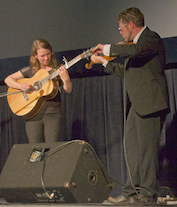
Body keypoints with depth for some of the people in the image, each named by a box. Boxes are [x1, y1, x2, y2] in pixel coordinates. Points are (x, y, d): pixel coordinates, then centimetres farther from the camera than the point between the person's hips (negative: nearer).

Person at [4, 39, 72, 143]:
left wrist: (66, 79, -24)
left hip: (53, 114, -1)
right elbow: (8, 79, 10)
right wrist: (21, 86, -8)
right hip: (33, 114, 1)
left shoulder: (58, 70, 5)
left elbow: (68, 90, -3)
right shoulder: (30, 70, 9)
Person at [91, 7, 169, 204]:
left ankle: (147, 193, -5)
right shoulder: (136, 43, 23)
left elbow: (135, 51, -28)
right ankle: (131, 190, 9)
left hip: (149, 103, -10)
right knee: (131, 146, 6)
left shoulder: (151, 38, -6)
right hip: (135, 105, 10)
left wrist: (107, 48, -15)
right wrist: (103, 61, 32)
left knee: (146, 147, -8)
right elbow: (125, 70, 33)